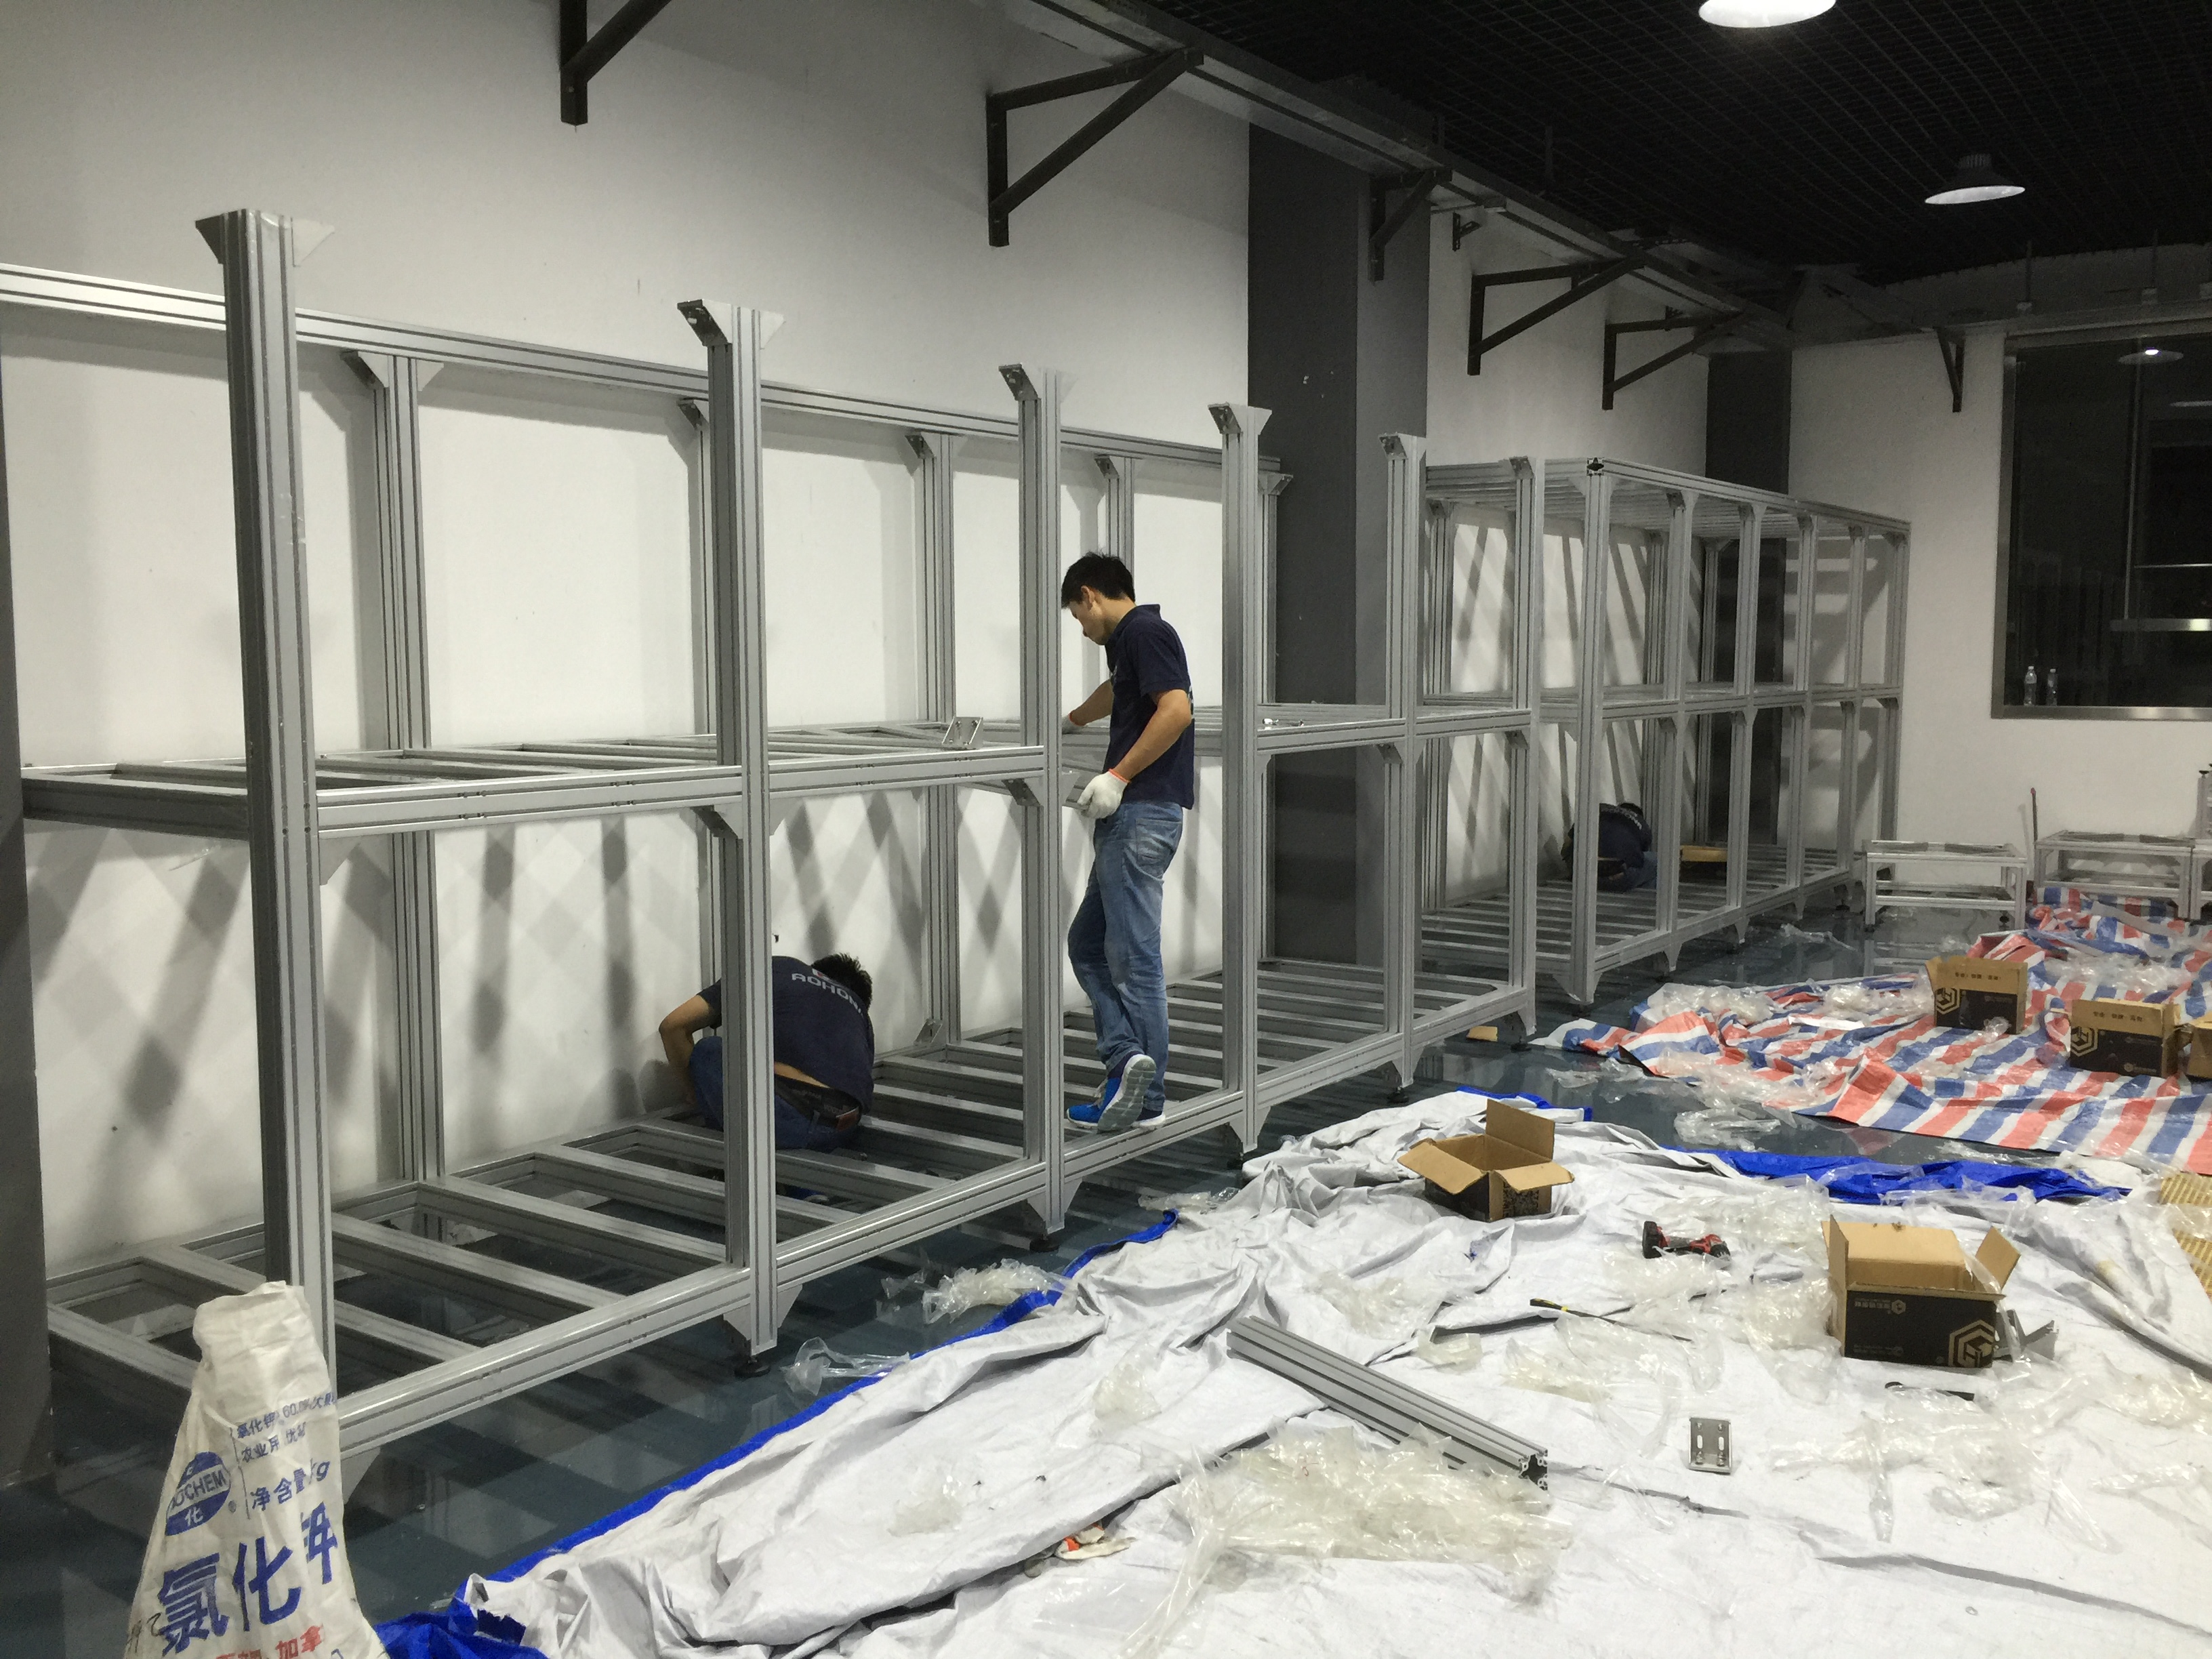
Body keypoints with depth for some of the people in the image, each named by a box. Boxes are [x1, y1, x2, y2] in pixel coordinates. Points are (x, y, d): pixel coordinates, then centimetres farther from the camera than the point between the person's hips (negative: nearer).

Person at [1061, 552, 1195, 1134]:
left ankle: (1148, 1098, -2)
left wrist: (1118, 776, -20)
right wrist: (1068, 721, 63)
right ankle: (1127, 1058, 2)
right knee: (1087, 943, 11)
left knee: (1133, 955, -7)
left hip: (1144, 812, -10)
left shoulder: (1144, 630, -8)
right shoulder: (1127, 642, 21)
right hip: (1127, 816, 10)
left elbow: (1176, 709, -23)